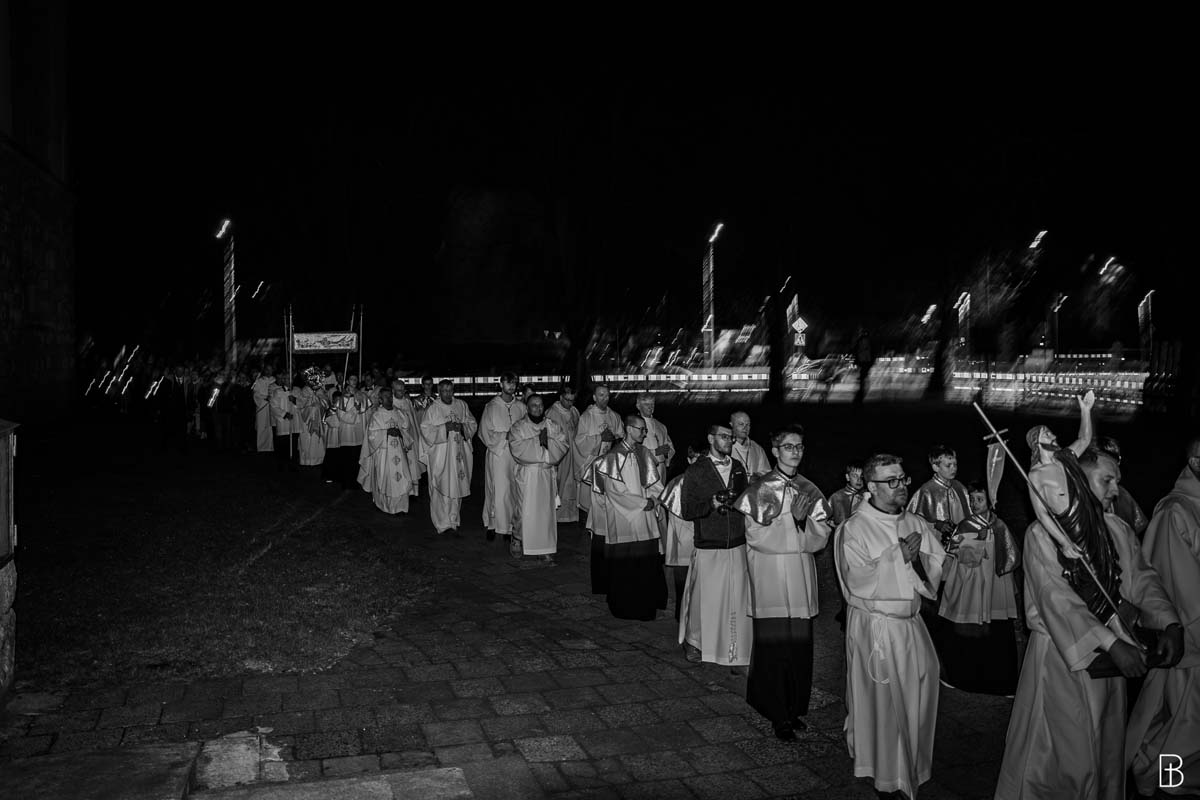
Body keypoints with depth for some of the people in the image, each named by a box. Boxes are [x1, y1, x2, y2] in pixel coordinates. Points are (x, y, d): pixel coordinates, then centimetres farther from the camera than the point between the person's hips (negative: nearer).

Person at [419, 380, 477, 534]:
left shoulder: (462, 405, 5)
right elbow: (425, 430, -10)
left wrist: (462, 426, -11)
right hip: (440, 455, -4)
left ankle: (453, 520, 24)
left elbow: (473, 424, 9)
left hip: (458, 453, 4)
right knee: (442, 488, -1)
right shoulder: (432, 409, -6)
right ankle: (443, 523, 9)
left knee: (456, 486, 10)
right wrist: (445, 428, -19)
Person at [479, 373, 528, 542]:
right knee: (498, 491, -2)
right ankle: (492, 525, 10)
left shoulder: (520, 407, 7)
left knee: (513, 490, 3)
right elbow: (485, 433, -4)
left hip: (516, 454, 3)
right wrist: (505, 436, -13)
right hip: (497, 454, -3)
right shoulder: (491, 406, -2)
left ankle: (510, 525, 11)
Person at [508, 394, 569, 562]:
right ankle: (517, 541, 22)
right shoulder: (519, 427, -1)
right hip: (526, 474, -3)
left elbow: (563, 446, -1)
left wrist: (548, 441, -15)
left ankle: (546, 549, 9)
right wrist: (538, 441, -16)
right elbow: (516, 448, -17)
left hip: (547, 474, 3)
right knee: (524, 511, 2)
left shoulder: (553, 426, 9)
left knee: (547, 511, 3)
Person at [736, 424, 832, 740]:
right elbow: (757, 537, -12)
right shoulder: (759, 489, -4)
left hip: (801, 574, 4)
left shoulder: (810, 491, 9)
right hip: (769, 575, -4)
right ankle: (777, 714, 10)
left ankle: (794, 709, 21)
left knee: (800, 641, 7)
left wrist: (804, 518, -15)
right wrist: (792, 518, -16)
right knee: (773, 643, -1)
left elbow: (820, 537, 4)